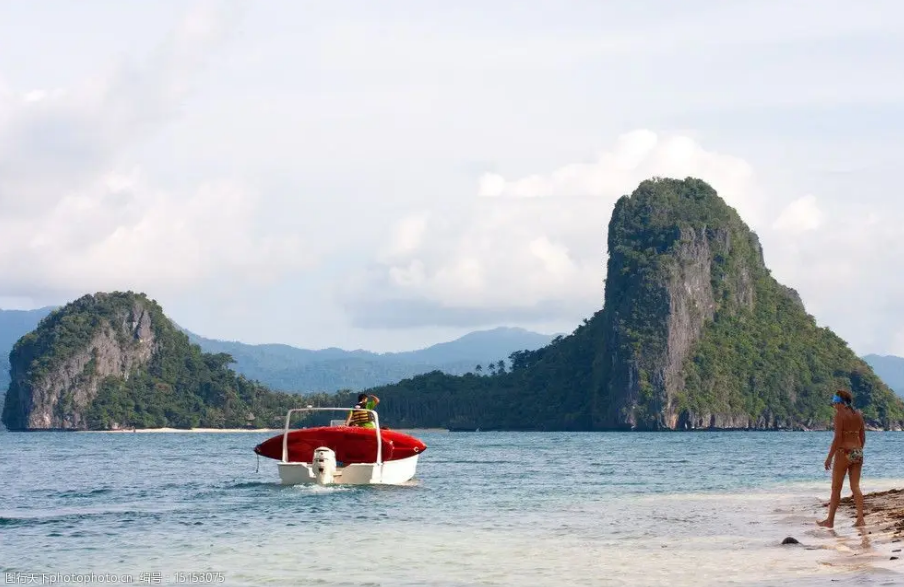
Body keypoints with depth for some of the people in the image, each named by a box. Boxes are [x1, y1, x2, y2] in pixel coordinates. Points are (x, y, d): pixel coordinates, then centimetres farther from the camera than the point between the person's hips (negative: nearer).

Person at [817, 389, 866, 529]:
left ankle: (830, 520, 8)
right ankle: (860, 519, 1)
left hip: (844, 453, -6)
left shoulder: (840, 414, -10)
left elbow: (837, 438, -15)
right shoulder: (858, 415, 10)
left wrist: (829, 457, -12)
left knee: (836, 488, 3)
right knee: (855, 486, 8)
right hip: (857, 453, 6)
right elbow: (863, 437, 14)